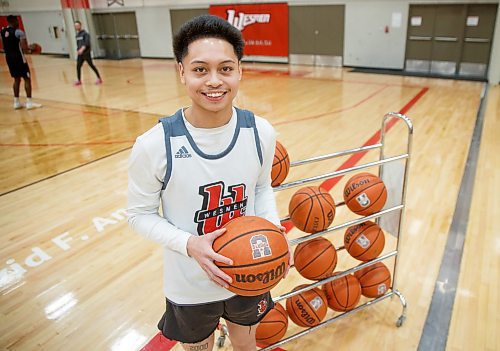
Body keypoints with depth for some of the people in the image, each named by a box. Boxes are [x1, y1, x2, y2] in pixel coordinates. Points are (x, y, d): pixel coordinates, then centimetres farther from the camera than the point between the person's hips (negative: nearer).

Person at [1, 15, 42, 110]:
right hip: (18, 58, -7)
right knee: (27, 79, -1)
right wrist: (30, 49, 0)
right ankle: (29, 102, -6)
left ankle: (16, 102, 17)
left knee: (17, 79, 16)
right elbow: (24, 48, -19)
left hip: (9, 58, 7)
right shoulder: (19, 32, -13)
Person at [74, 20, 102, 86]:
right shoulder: (77, 35, 13)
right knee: (78, 66, 4)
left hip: (86, 53, -7)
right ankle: (79, 80, 13)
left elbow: (87, 43, -22)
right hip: (80, 54, 7)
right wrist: (78, 50, 11)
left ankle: (99, 78, 3)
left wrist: (82, 49, -34)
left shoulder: (85, 34, -9)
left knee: (91, 65, -4)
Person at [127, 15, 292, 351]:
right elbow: (140, 214, -11)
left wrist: (272, 227, -15)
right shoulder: (155, 146, -24)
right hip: (191, 285, -2)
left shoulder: (261, 133, -15)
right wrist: (189, 244, -27)